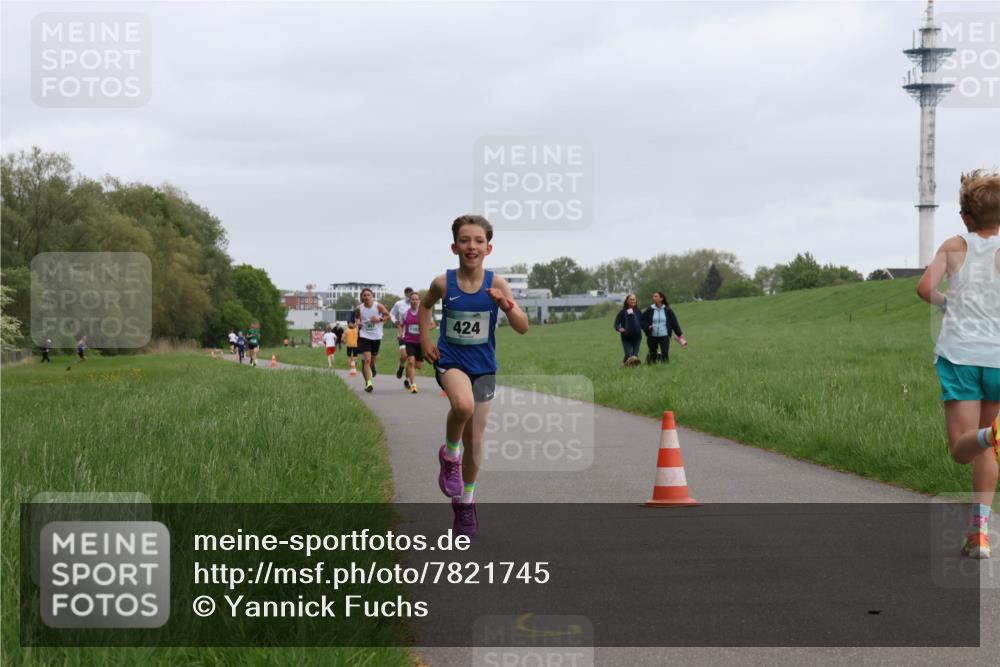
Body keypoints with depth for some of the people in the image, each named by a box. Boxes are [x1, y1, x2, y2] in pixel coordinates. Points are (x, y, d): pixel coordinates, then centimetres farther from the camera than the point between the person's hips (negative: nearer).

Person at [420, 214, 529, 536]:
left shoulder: (496, 284, -10)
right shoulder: (443, 283, -9)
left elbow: (523, 328, -10)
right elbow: (425, 305, 14)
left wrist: (507, 305, -28)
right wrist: (425, 340, 3)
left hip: (483, 366, 2)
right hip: (450, 360, -2)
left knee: (475, 442, 9)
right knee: (463, 404, -36)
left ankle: (465, 501, 31)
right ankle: (449, 455, -7)